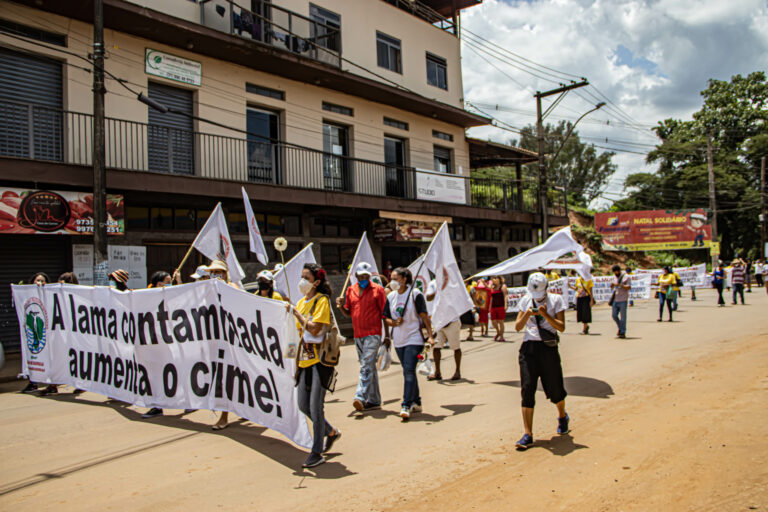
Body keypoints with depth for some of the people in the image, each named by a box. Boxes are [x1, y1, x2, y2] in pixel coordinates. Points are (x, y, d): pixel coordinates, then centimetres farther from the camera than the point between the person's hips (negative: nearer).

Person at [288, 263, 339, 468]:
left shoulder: (322, 301, -9)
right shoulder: (301, 302, 14)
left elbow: (314, 328, -21)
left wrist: (296, 312, -15)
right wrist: (298, 355, 15)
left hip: (320, 360, -8)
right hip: (305, 360, 8)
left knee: (316, 407, -6)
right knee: (303, 405, 9)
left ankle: (317, 453, 6)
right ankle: (331, 432, 32)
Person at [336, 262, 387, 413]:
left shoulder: (378, 289, -2)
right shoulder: (351, 290, 11)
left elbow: (384, 313, -2)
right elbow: (348, 313, 19)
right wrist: (341, 306, -4)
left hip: (373, 334, -6)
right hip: (358, 335, 6)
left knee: (366, 366, -16)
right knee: (369, 368, 12)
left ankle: (360, 398, -22)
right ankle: (374, 400, 18)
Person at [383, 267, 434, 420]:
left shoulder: (415, 294, -8)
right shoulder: (391, 296, 8)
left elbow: (424, 316, -7)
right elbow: (386, 318, 13)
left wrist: (430, 336, -12)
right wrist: (393, 322, -9)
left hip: (414, 338, -6)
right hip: (399, 340, 6)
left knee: (409, 371, -15)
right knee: (408, 372, 13)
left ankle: (406, 406, -12)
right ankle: (416, 402, 26)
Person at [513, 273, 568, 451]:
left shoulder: (556, 300, 0)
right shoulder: (526, 300, 7)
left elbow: (561, 327, -8)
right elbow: (518, 327, 4)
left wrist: (545, 314, -21)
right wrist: (528, 313, -13)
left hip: (548, 348, -1)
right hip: (529, 347, 2)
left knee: (554, 389, 8)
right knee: (527, 389, -7)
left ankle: (562, 417, 42)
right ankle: (528, 435, -5)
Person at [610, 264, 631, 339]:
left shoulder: (626, 277, -4)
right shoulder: (614, 277, 15)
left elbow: (628, 287, -13)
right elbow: (612, 287, 21)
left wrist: (619, 285, -23)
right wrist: (612, 285, -2)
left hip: (623, 300, -6)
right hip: (615, 300, 6)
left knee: (622, 316, -3)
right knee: (614, 315, 5)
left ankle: (623, 333, 4)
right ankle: (620, 328, 25)